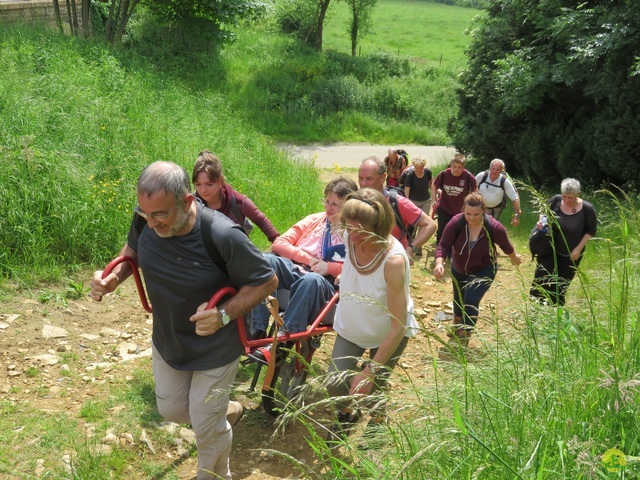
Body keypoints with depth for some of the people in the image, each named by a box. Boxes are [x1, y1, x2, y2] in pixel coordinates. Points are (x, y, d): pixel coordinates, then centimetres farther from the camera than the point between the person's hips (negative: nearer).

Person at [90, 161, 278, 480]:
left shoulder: (223, 236, -35)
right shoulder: (145, 219, -21)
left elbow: (267, 281, -22)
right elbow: (132, 250, 3)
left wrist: (224, 314, -36)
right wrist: (113, 278, -18)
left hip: (215, 349, -5)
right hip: (166, 341, 5)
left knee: (207, 427, 12)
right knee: (171, 410, 23)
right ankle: (213, 413, 56)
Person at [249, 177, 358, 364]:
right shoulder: (314, 220, 20)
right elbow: (278, 244, 12)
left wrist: (330, 267, -14)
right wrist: (307, 258, -3)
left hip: (326, 283, -4)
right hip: (295, 270, 4)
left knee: (311, 280, -40)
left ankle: (282, 341, -39)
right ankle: (255, 331, -31)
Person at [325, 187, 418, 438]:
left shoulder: (393, 261, -37)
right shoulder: (350, 237, -22)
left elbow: (398, 326, -32)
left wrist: (369, 372, -31)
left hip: (388, 334, -4)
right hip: (350, 326, 4)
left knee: (371, 389, 1)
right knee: (335, 385, -1)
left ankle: (378, 422, 38)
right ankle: (347, 413, 36)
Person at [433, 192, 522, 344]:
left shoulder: (494, 227, -30)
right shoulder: (455, 223, -30)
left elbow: (506, 245, -11)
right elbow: (444, 245, -31)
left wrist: (515, 258, 8)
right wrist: (439, 262, -49)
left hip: (483, 270, -3)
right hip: (459, 269, 3)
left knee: (471, 301, -19)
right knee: (458, 299, 23)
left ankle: (464, 338, -1)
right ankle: (457, 325, 55)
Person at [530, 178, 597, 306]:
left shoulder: (587, 209, -18)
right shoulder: (556, 200, -13)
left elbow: (591, 230, -6)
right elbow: (544, 213, 5)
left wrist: (578, 249, -11)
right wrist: (541, 221, -17)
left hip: (571, 255, -1)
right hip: (549, 249, 1)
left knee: (561, 285, 12)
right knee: (541, 279, -7)